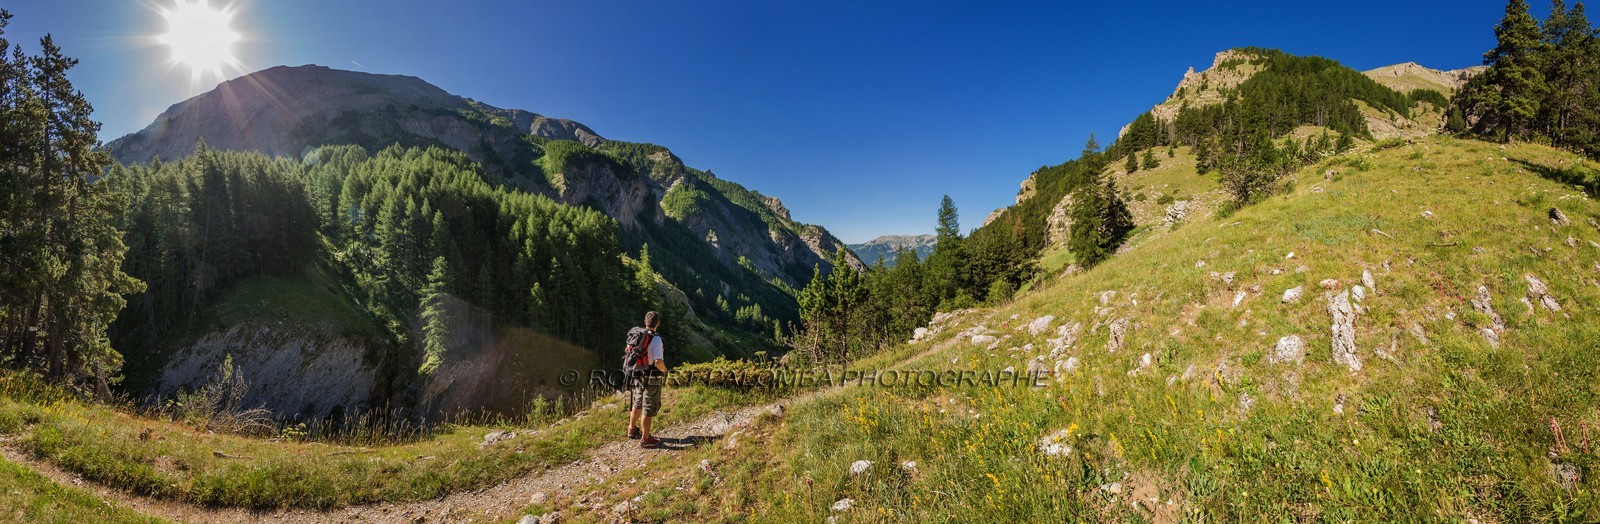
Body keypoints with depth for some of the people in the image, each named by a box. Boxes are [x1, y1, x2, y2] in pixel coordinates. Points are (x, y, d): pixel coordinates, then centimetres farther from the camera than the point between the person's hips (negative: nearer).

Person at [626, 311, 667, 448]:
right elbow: (658, 362, -28)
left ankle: (632, 429, 41)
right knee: (648, 409, 5)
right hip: (651, 379, -7)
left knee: (637, 404, 25)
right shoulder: (656, 339, -21)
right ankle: (645, 439, 15)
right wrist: (664, 370, -8)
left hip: (637, 377, 7)